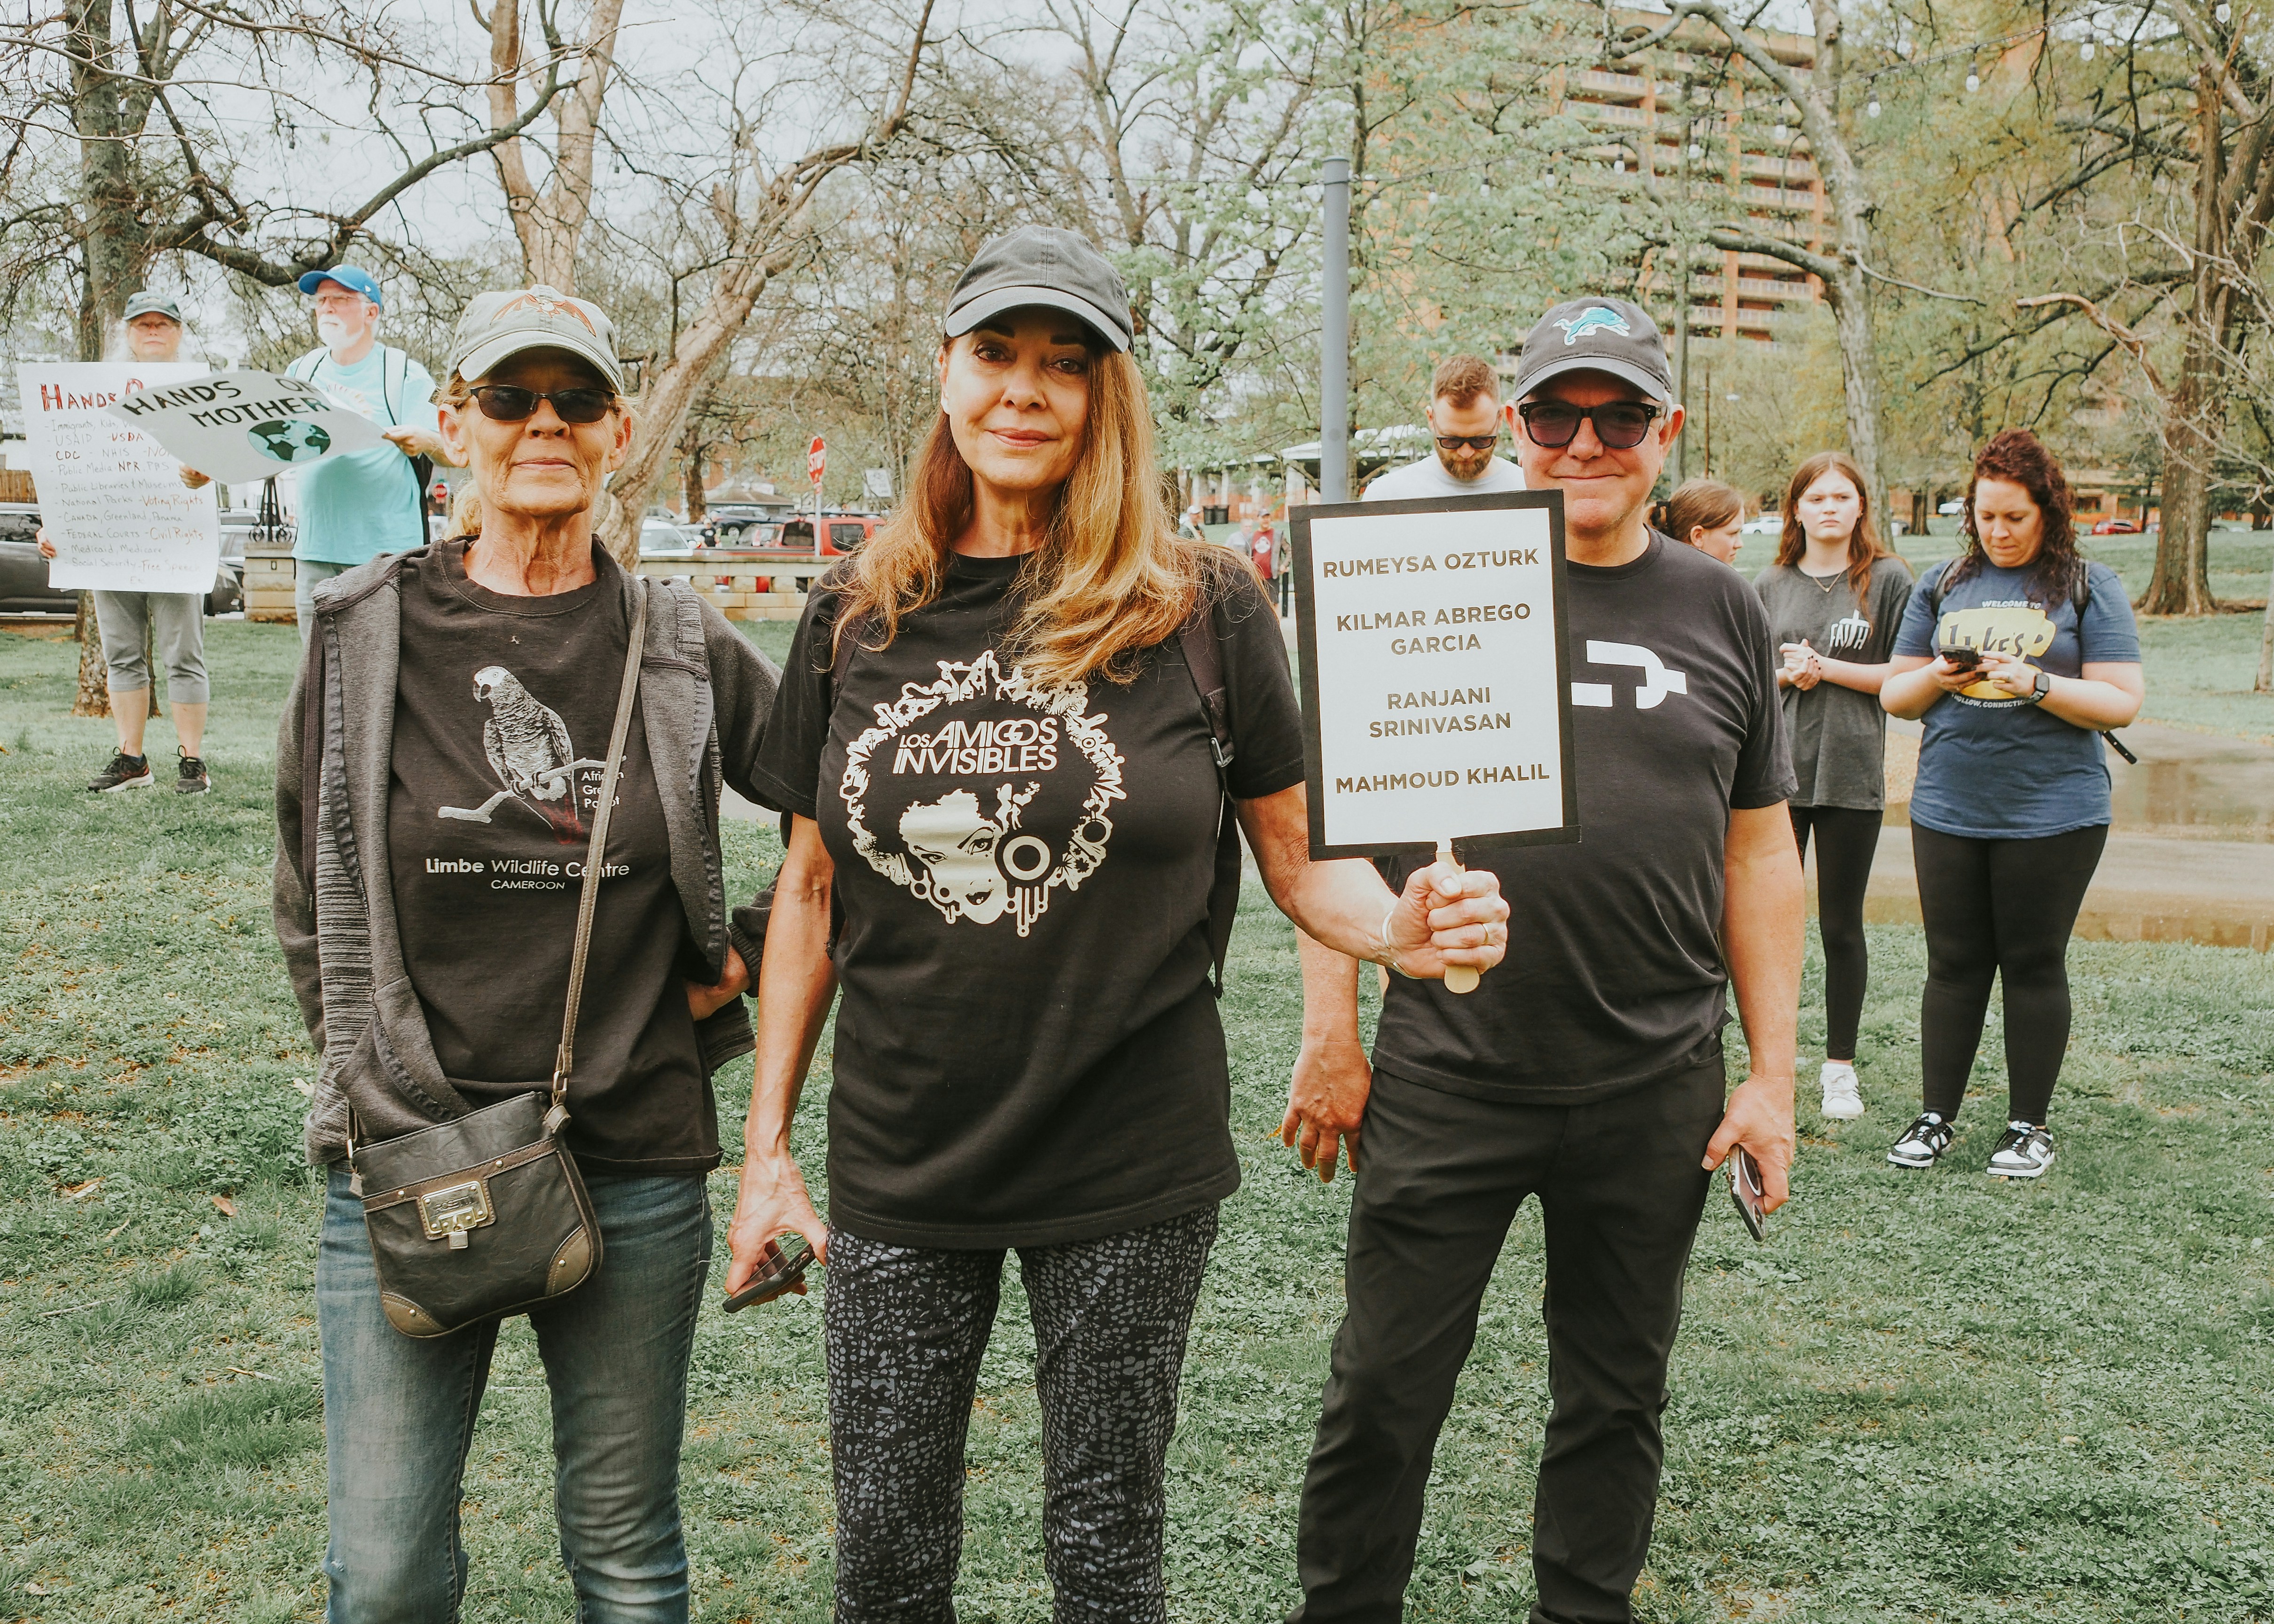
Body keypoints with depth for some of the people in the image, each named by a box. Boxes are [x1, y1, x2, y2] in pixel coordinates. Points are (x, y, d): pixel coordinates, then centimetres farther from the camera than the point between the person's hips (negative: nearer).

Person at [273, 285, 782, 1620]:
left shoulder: (683, 648, -1)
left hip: (637, 1161, 0)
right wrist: (370, 1055, 8)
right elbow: (308, 887, 10)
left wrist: (745, 960, 5)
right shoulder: (370, 632, -1)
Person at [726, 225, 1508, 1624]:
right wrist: (767, 1146, 7)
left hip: (1129, 1165, -2)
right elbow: (811, 890, 8)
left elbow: (1302, 862, -1)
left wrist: (1401, 926, -22)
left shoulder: (1202, 606, -6)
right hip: (901, 1168, 2)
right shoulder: (858, 618, 2)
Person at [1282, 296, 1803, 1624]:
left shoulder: (1724, 613, 7)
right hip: (1446, 1080, -2)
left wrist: (1775, 1073, 5)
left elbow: (1761, 854, 9)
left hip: (1658, 1093, 2)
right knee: (1384, 1393, 7)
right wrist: (1331, 1037, -3)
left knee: (1617, 1400, 16)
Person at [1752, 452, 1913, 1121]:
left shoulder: (1888, 579, 1)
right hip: (1777, 769, 2)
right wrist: (1785, 675, -8)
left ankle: (1840, 1066, 18)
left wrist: (1824, 667, -10)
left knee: (1841, 926, 6)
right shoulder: (1769, 585, 9)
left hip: (1851, 774, -2)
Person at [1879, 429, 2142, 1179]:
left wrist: (2037, 685, -18)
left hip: (2053, 814, -3)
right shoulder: (1941, 584, 10)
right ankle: (1936, 1116, 17)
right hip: (1948, 808, 3)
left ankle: (2029, 1124, 17)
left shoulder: (2090, 588, 1)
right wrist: (1935, 677, -10)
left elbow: (2122, 702, -6)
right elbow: (1895, 695, 11)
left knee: (2034, 966, 5)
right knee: (1953, 965, 8)